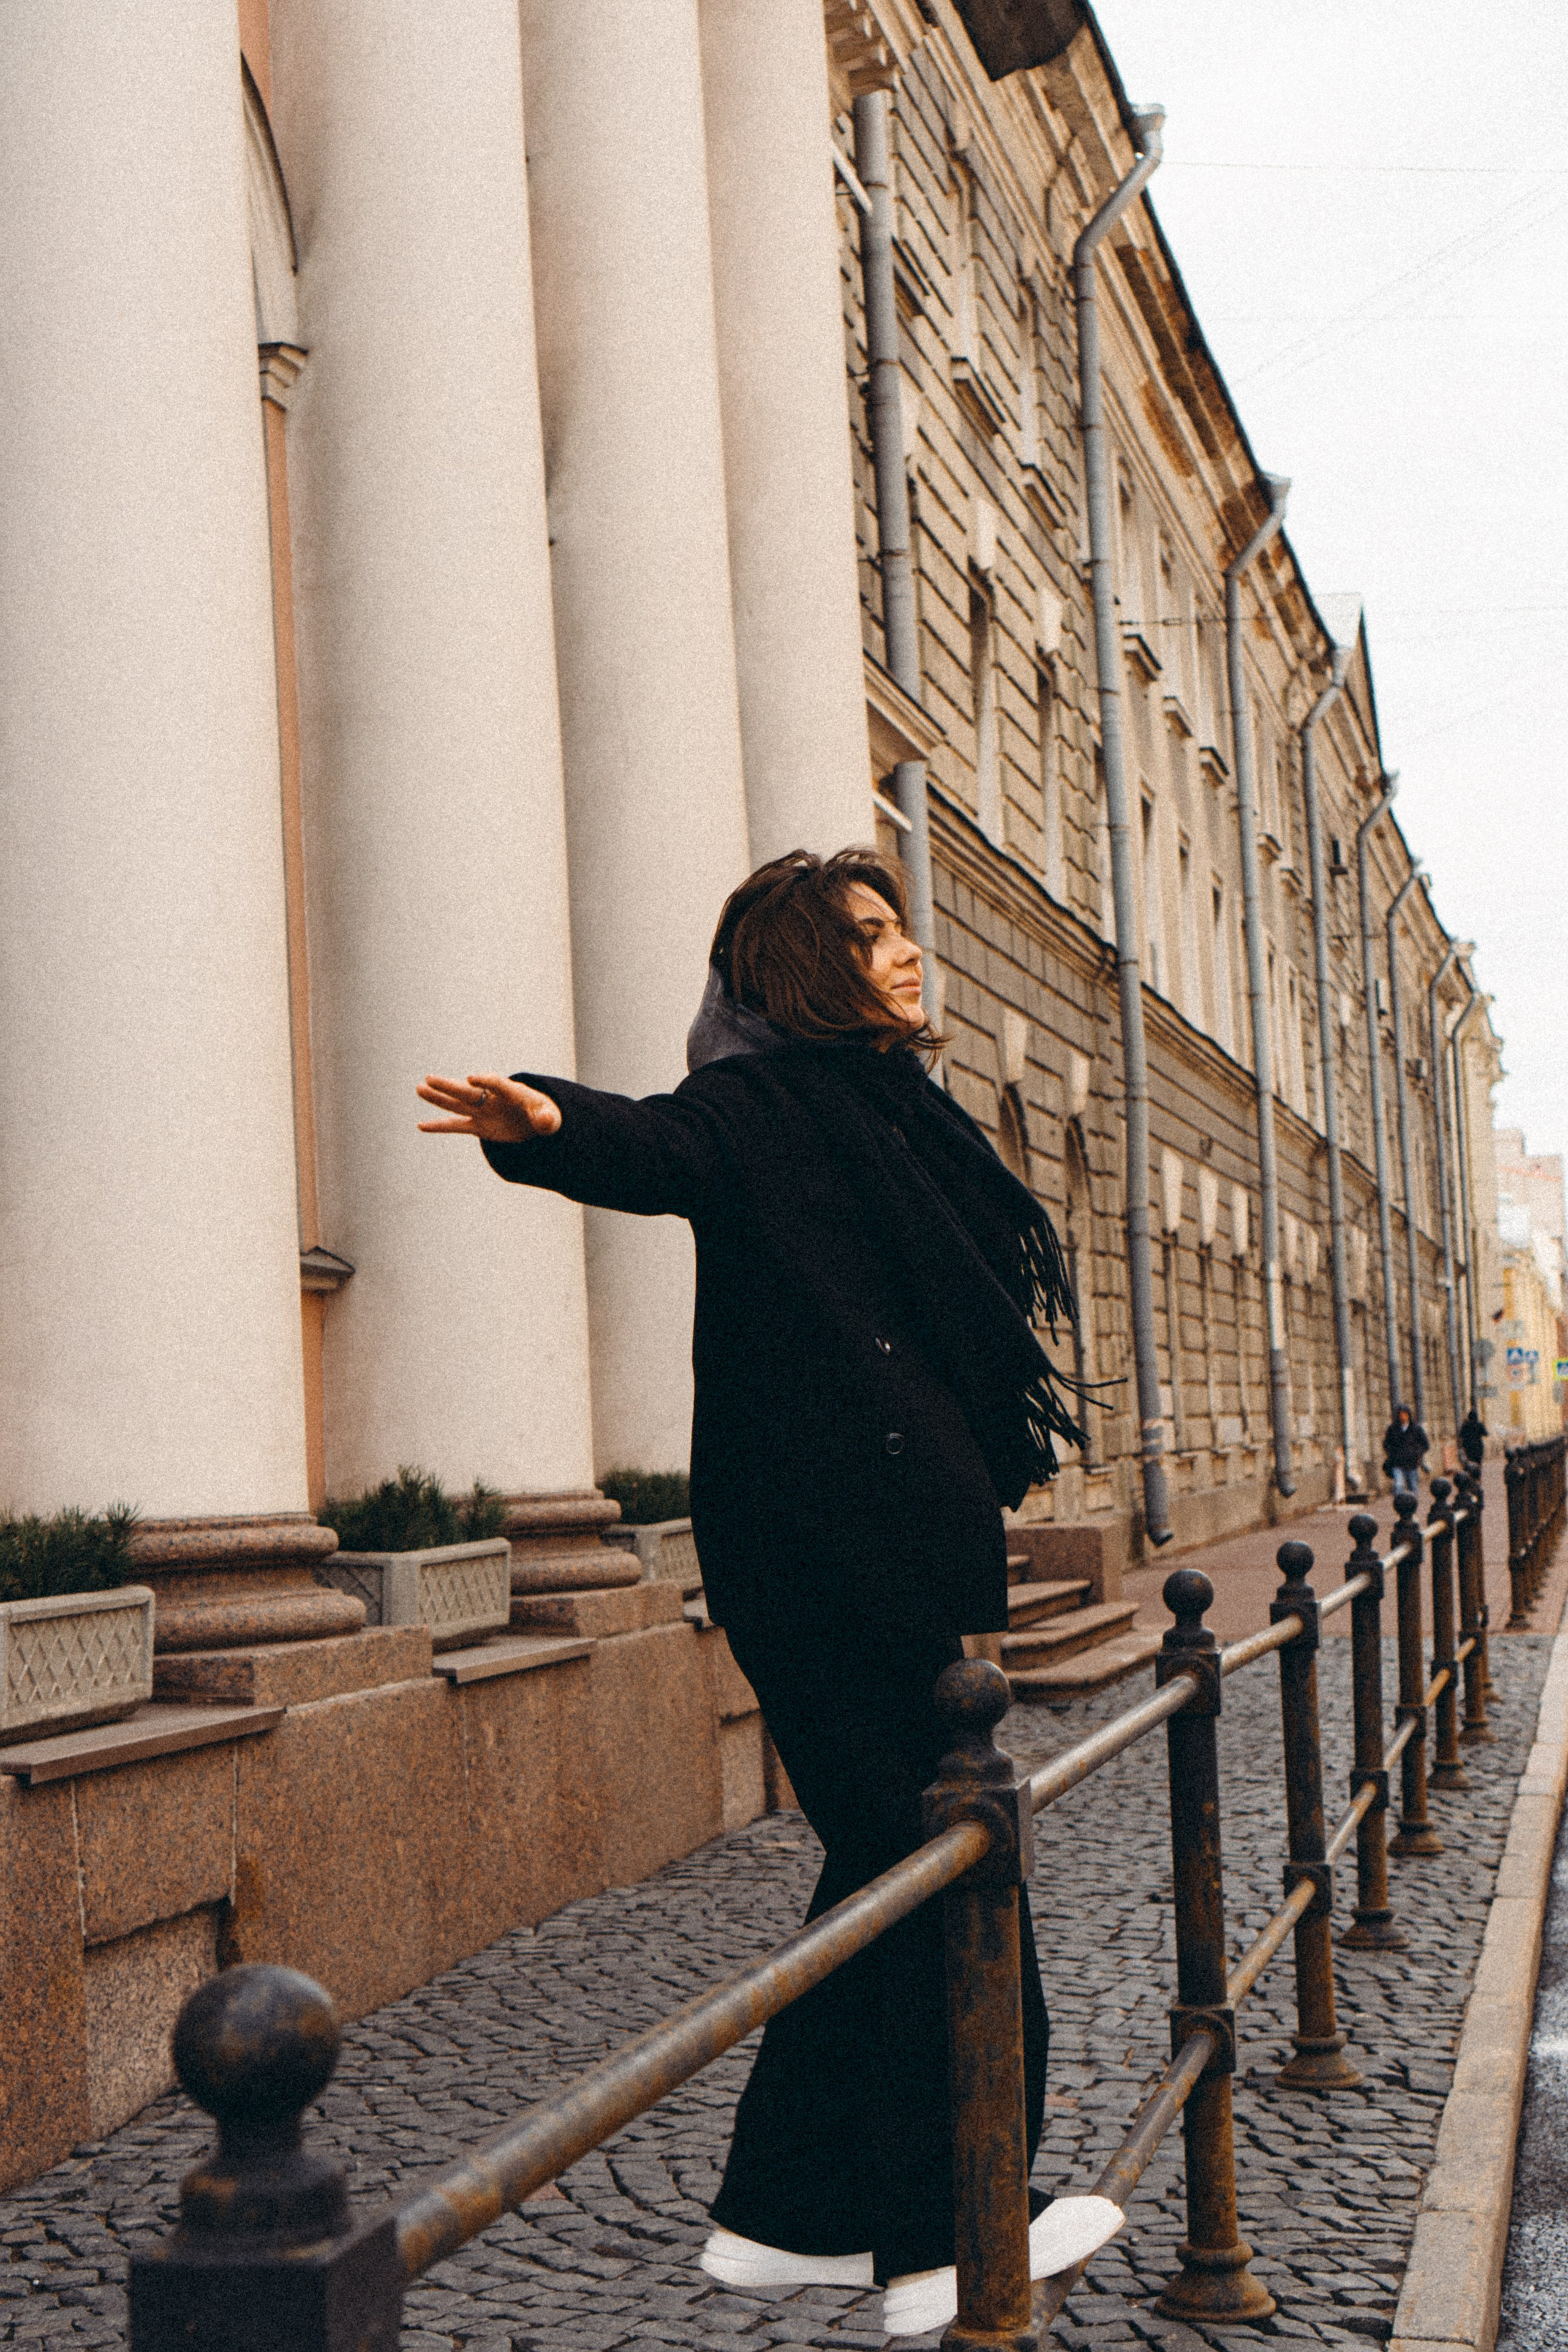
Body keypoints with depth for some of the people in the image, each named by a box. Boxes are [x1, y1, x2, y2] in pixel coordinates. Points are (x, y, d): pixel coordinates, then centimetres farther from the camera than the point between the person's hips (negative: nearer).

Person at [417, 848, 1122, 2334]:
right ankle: (948, 2240, 5)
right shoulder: (761, 1104, -8)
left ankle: (791, 2215, 21)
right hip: (822, 1550, -10)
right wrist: (551, 1126, -54)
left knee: (892, 1868, 12)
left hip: (898, 1549, 10)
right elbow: (657, 1149, -31)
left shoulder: (888, 1115, 20)